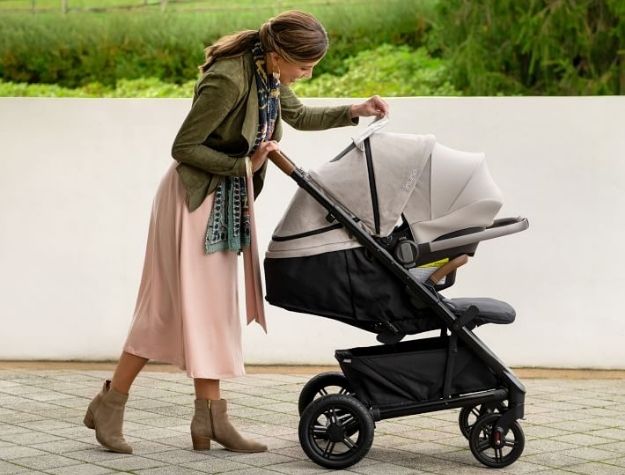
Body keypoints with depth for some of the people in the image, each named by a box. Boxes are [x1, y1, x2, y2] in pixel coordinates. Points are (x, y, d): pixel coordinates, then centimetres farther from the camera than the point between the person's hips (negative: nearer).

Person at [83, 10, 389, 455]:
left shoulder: (269, 75, 1)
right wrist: (243, 164, -19)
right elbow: (184, 147, -21)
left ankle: (210, 421, 11)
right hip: (196, 195, -9)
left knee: (213, 307, 8)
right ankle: (109, 406, 9)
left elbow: (298, 115, 22)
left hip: (229, 198, 9)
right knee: (173, 306, -4)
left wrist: (352, 112, 12)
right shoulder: (228, 80, -26)